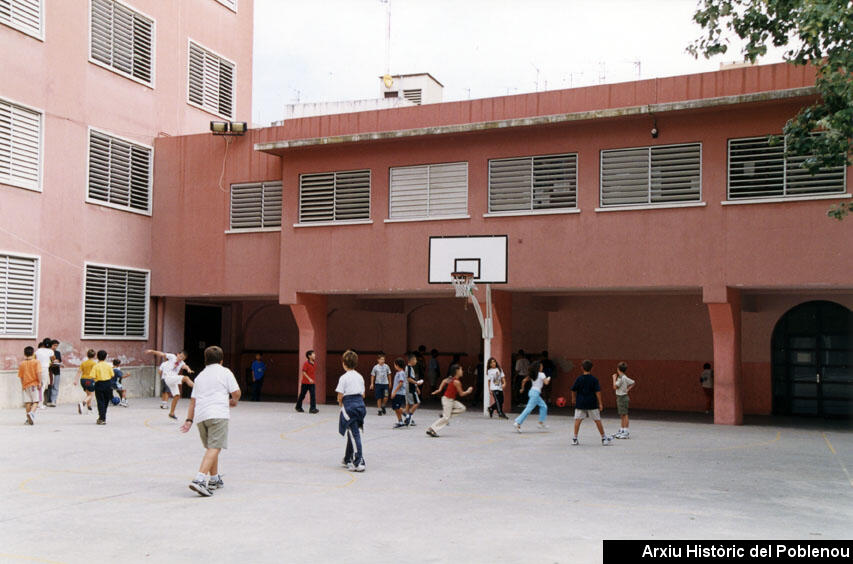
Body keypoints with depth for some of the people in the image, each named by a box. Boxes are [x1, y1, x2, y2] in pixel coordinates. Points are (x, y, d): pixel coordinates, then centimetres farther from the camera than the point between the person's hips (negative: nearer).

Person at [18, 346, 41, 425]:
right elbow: (38, 373, -16)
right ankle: (32, 412, -27)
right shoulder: (36, 362, -5)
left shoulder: (21, 364, 7)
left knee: (27, 402, 8)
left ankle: (29, 419, 12)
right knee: (35, 401, -2)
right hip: (34, 384, -4)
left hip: (25, 385, 4)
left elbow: (21, 376, 10)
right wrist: (40, 382, -13)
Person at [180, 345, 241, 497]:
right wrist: (233, 402, 24)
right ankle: (199, 479, -27)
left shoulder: (200, 376, 21)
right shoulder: (225, 372, 6)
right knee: (214, 448, -12)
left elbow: (193, 400, 17)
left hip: (200, 416, 6)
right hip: (218, 414, -6)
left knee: (211, 448, 20)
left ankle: (214, 479, 28)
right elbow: (236, 393, 3)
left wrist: (189, 420, 17)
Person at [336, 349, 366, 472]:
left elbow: (340, 396, -9)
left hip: (349, 406, -7)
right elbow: (363, 394, 12)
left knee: (354, 435, -7)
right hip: (360, 404, 7)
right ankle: (348, 459, 32)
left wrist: (341, 403, 9)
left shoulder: (344, 377, -9)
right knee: (351, 434, 20)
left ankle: (359, 463, -10)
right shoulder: (360, 377, 10)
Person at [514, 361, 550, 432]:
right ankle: (518, 422, -13)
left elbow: (524, 380, 6)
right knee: (529, 409, -10)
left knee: (543, 406, 17)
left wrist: (522, 388, 19)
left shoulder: (532, 375, 10)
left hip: (532, 391, 9)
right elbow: (546, 382, -17)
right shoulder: (541, 374, -9)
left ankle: (541, 423, 17)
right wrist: (548, 379, 5)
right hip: (535, 393, -9)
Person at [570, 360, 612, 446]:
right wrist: (600, 403, -5)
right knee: (598, 421, 8)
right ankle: (604, 438, 16)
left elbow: (573, 390, 4)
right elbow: (598, 392, -8)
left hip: (580, 403, 0)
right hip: (592, 403, 0)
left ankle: (575, 438, 1)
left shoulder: (579, 379, -3)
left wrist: (573, 398, 22)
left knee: (577, 420, 5)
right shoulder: (594, 379, -6)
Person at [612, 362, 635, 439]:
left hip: (622, 397, -10)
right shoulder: (624, 377, 10)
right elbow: (633, 383, 19)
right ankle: (621, 430, 24)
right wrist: (628, 389, 11)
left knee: (624, 414, -7)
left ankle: (626, 432, -6)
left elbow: (615, 387, -18)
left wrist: (614, 378, -7)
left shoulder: (622, 378, -18)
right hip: (620, 397, 10)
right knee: (622, 415, 15)